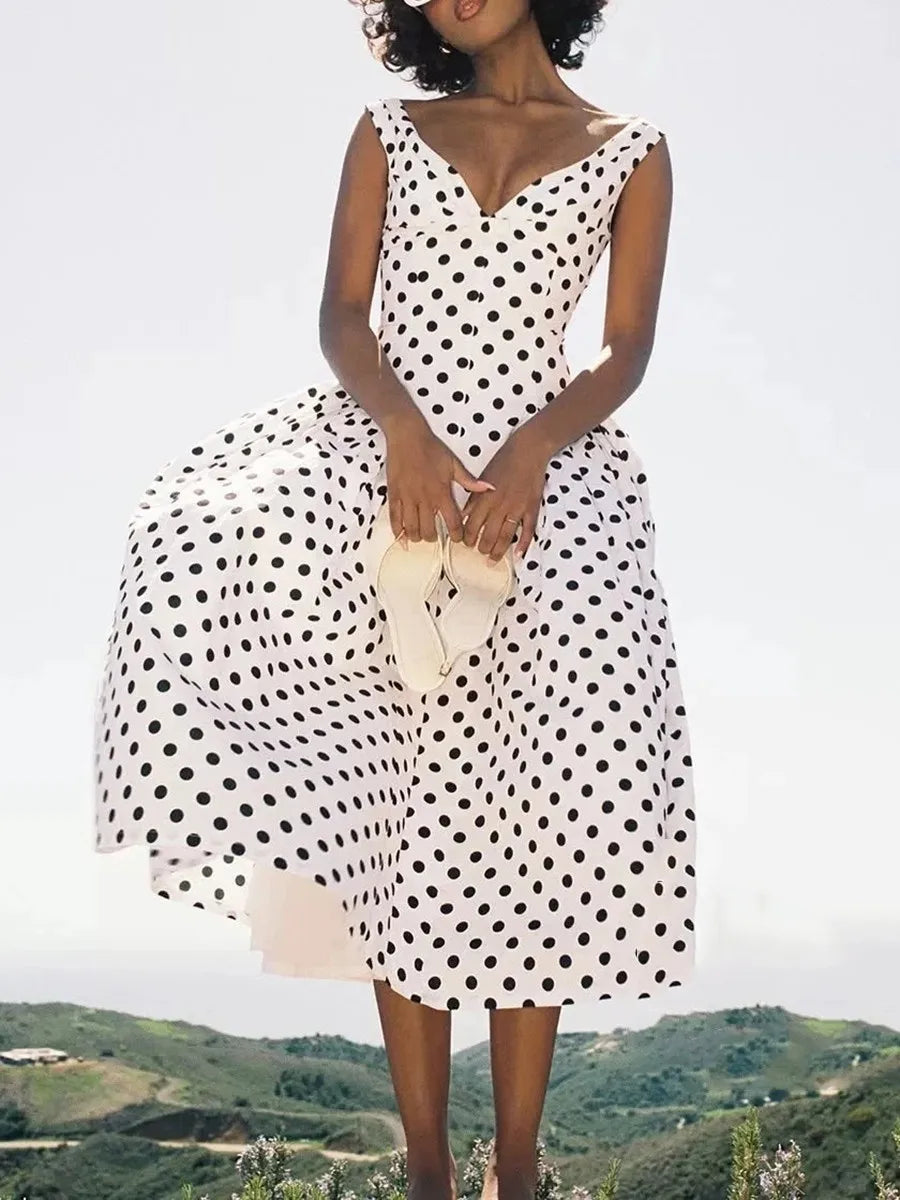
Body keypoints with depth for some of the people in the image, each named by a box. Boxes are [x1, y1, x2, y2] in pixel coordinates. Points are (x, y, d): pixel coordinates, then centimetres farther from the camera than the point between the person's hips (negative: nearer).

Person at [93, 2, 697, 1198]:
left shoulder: (631, 151, 14)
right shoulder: (390, 131, 18)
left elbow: (627, 350, 5)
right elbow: (341, 314, 6)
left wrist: (529, 453, -14)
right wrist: (406, 434, -14)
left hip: (541, 461, -1)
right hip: (387, 444, 1)